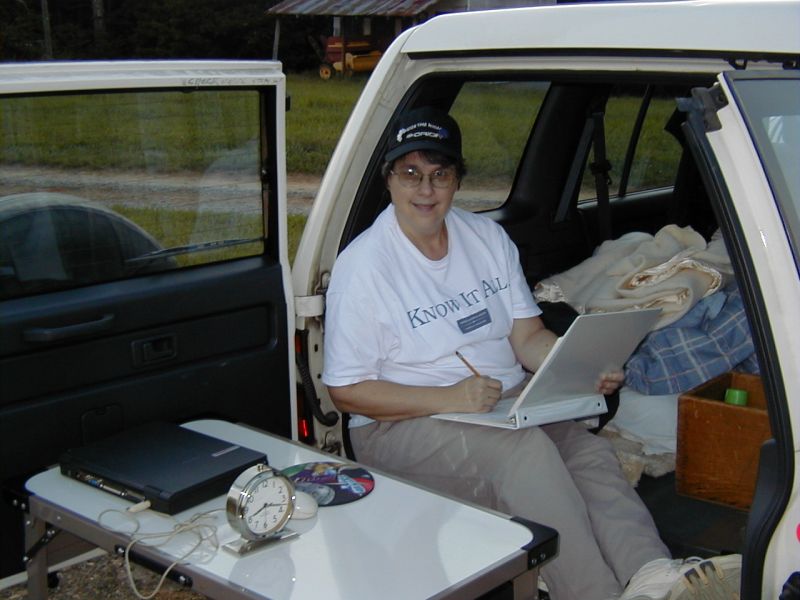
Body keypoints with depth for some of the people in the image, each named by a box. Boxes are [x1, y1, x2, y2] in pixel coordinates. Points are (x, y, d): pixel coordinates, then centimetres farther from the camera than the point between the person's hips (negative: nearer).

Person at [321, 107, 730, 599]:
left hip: (509, 402, 5)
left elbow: (529, 337, 10)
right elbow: (346, 390, -10)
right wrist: (449, 399, -22)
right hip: (403, 425, -5)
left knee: (591, 451, -24)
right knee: (525, 450, -32)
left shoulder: (488, 236, 10)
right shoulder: (363, 264, -7)